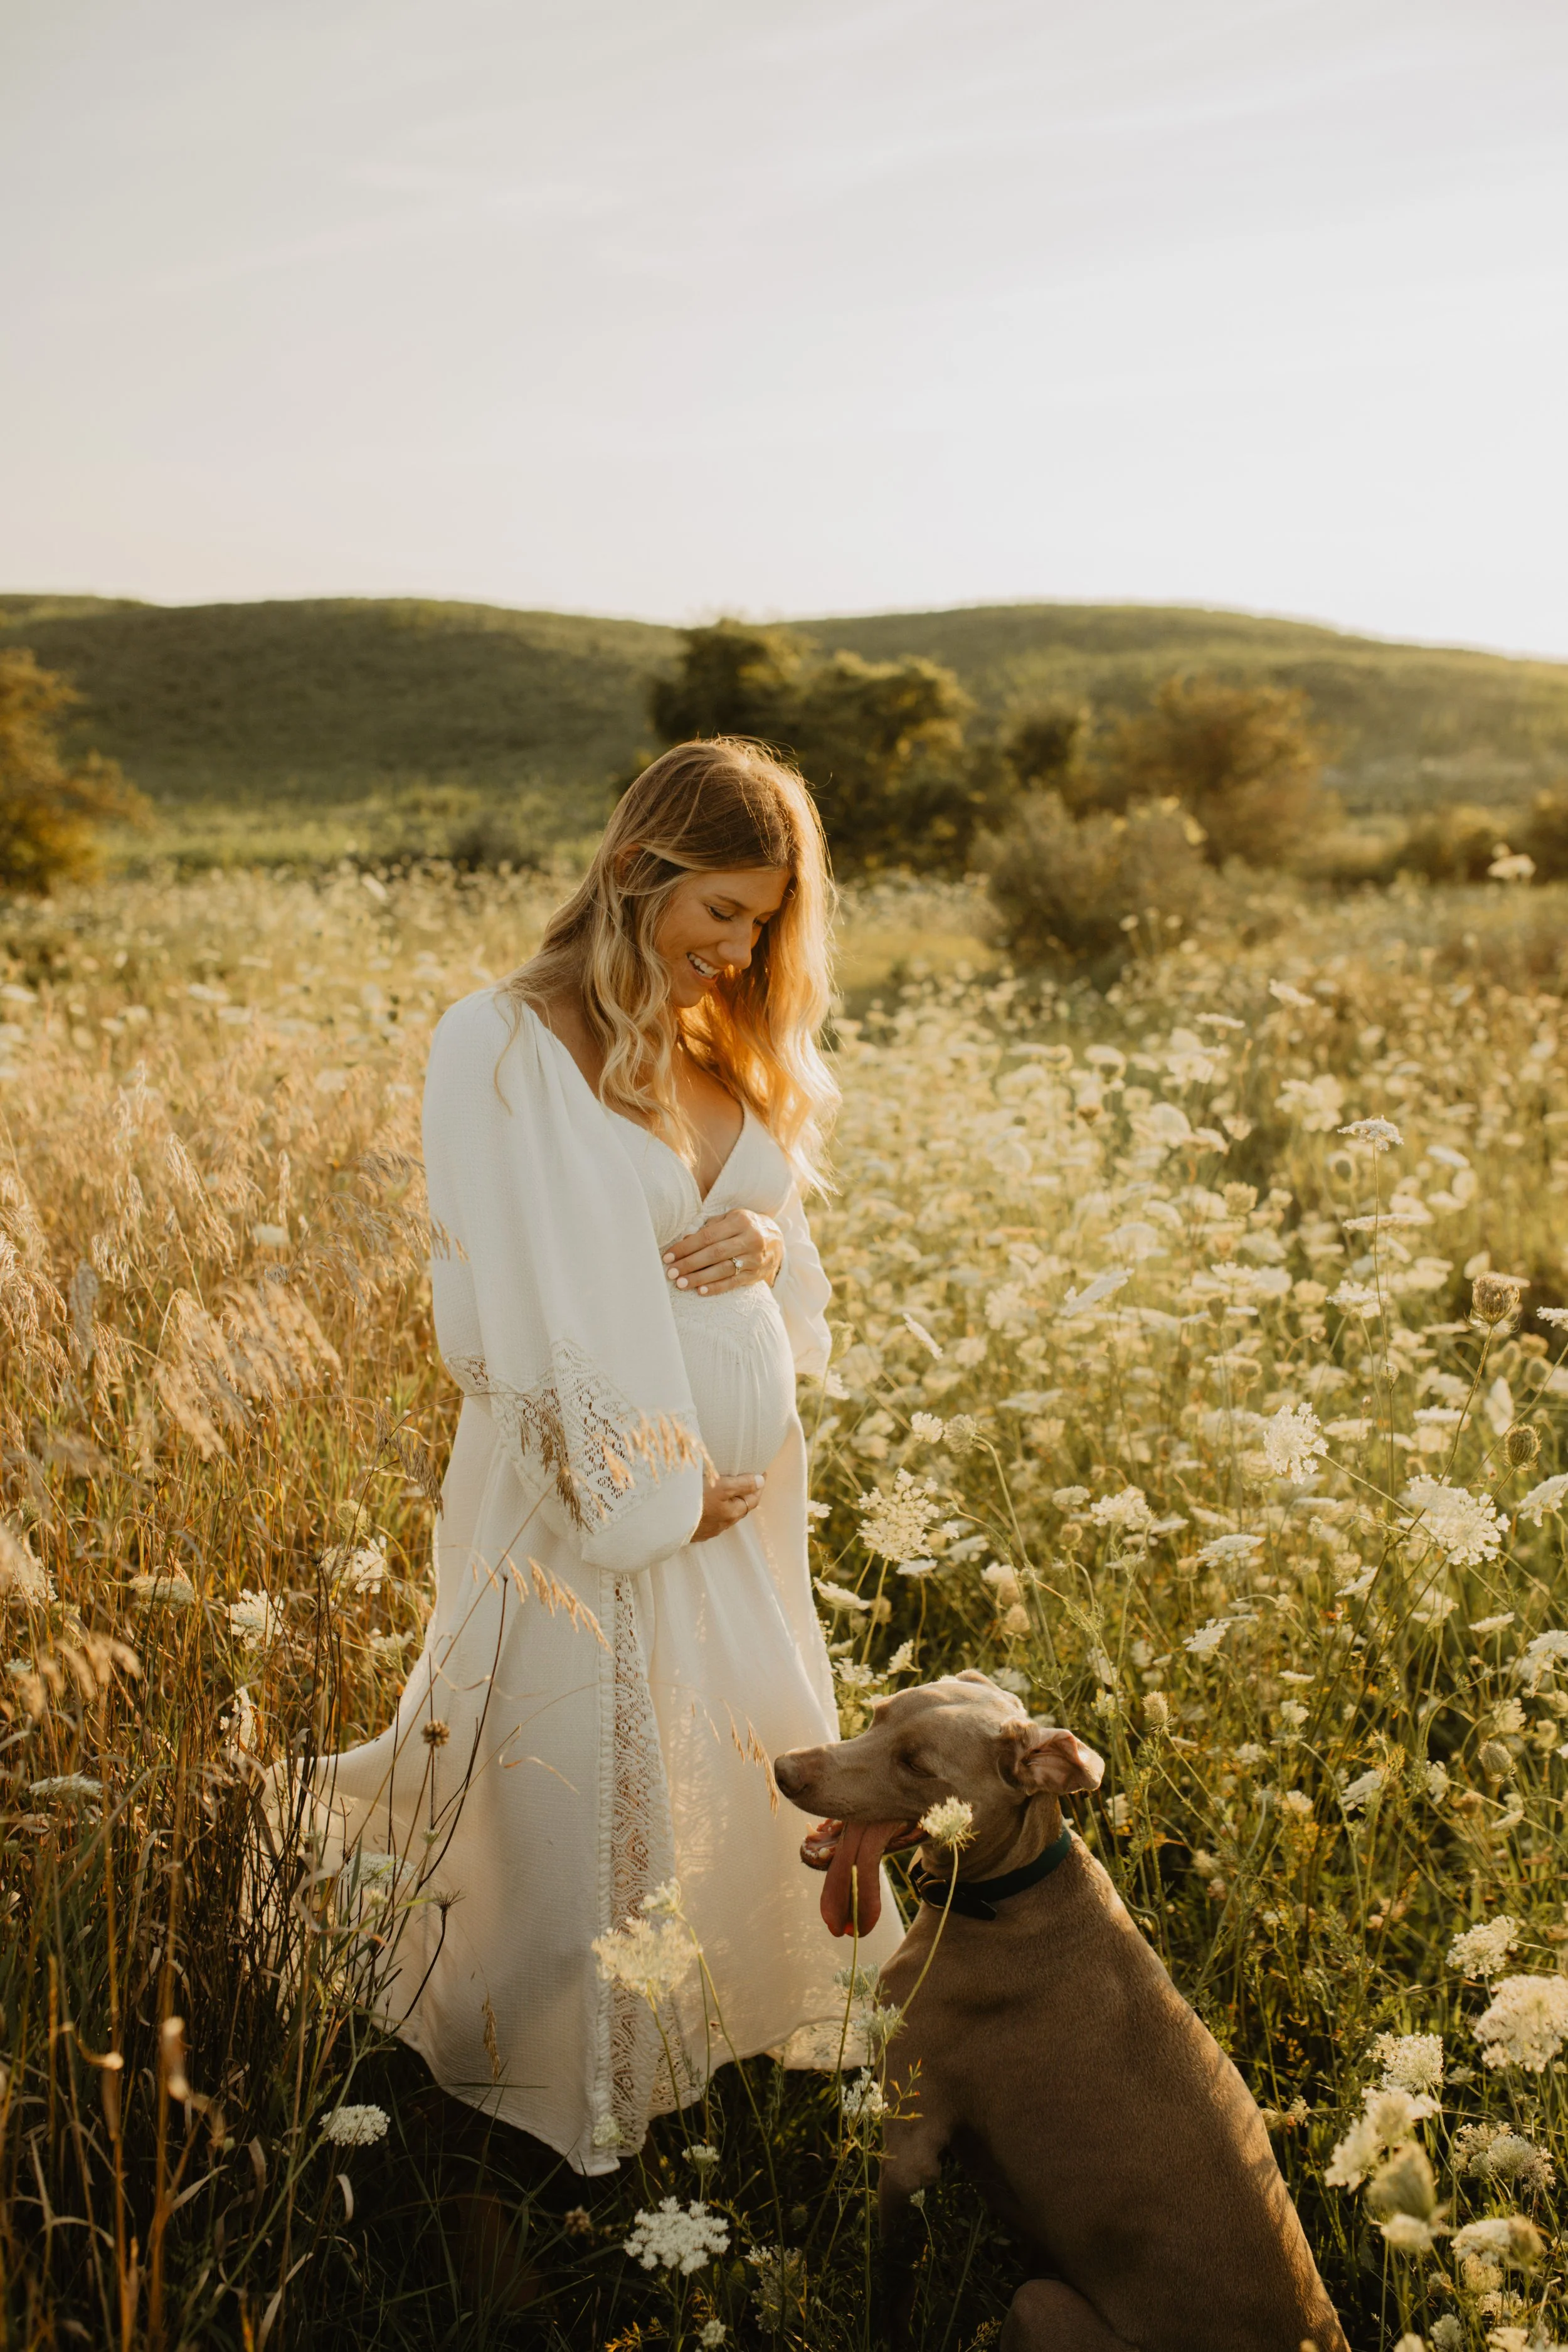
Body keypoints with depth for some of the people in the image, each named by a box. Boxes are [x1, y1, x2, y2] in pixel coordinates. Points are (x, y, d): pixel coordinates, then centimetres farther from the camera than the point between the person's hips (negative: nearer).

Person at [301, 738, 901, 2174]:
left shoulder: (743, 1049, 7)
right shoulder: (506, 1049, -15)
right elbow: (513, 1309, -16)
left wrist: (772, 1243, -7)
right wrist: (641, 1491, -14)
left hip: (745, 1491, 7)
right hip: (590, 1503, -6)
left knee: (739, 1781, 20)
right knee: (586, 1806, 8)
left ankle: (734, 2030, 45)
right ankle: (581, 2099, 32)